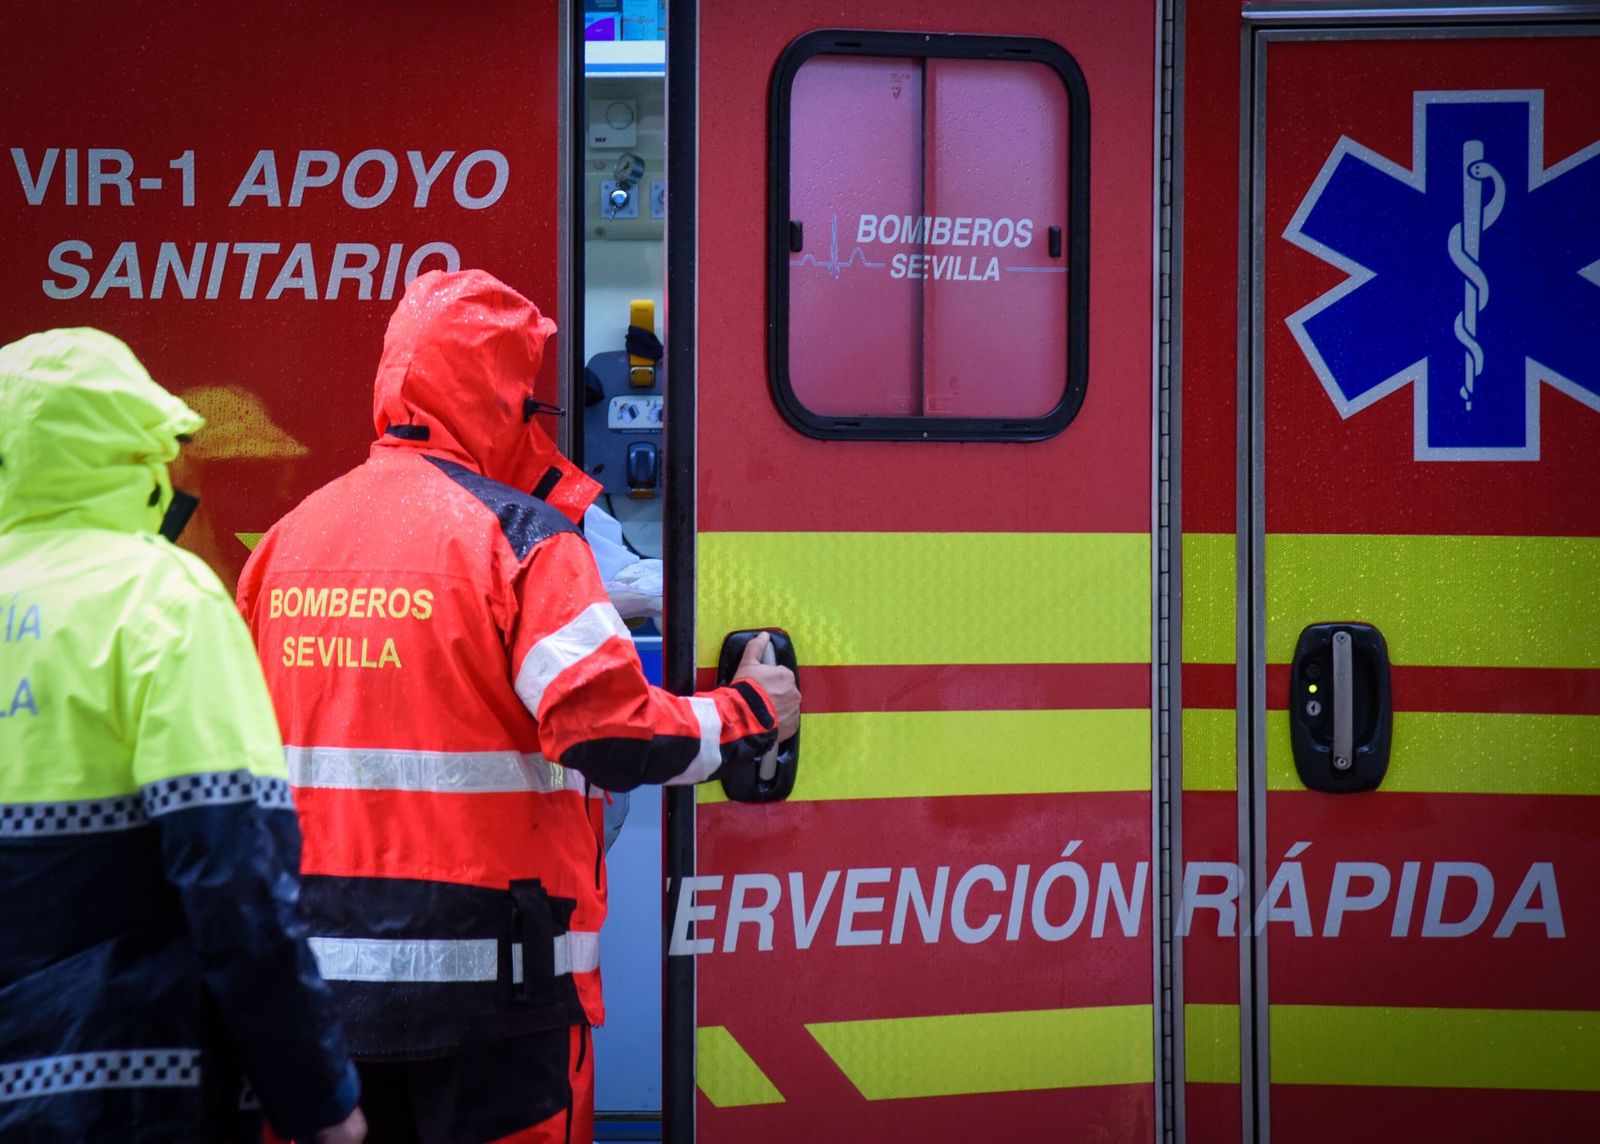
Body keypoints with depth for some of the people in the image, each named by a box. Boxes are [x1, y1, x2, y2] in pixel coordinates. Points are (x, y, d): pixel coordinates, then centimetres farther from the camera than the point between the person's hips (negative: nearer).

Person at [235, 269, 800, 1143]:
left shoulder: (290, 537, 9)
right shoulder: (519, 537, -10)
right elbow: (610, 734, -16)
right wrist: (750, 717, 0)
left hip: (320, 972, 6)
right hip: (484, 973, -6)